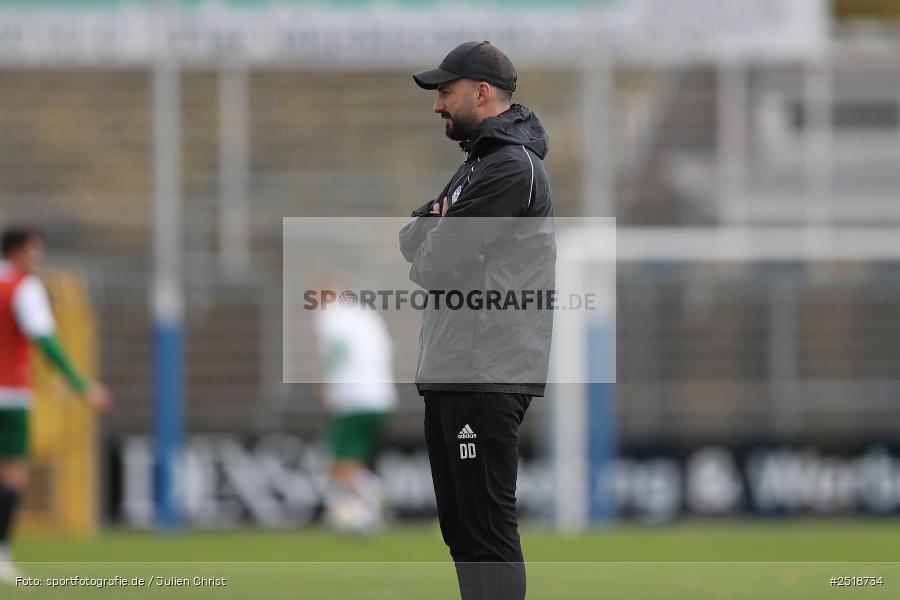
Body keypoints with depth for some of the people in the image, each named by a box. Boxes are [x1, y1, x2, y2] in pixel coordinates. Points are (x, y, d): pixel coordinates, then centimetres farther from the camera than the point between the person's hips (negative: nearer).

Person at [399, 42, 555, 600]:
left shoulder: (511, 168, -14)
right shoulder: (478, 163, 21)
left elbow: (433, 265, -17)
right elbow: (411, 240, 17)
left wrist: (433, 234, 4)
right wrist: (439, 231, -3)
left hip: (487, 380, -10)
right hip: (450, 374, 10)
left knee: (487, 529, -10)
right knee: (461, 527, 13)